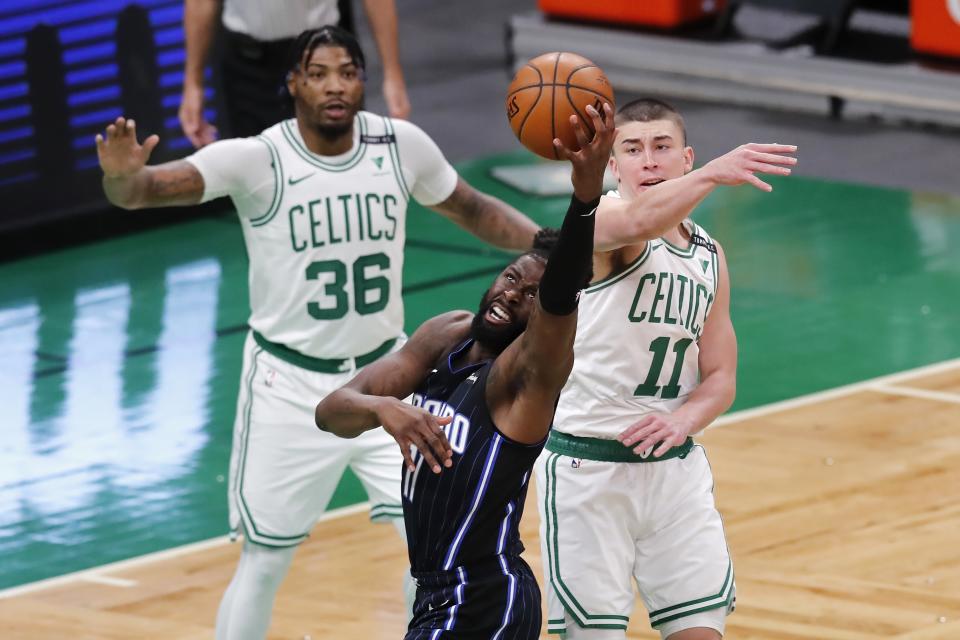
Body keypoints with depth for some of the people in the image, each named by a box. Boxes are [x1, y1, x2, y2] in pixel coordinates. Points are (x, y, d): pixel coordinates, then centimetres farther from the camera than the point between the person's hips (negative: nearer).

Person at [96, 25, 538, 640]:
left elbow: (469, 208, 12)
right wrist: (122, 176, -54)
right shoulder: (257, 160, -18)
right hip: (290, 387, -3)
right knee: (264, 565, 3)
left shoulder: (401, 145, -6)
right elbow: (155, 186, -31)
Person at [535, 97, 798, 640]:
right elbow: (637, 222, -37)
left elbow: (720, 378, 11)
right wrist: (714, 175, -51)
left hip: (674, 466, 6)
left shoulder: (709, 258, 10)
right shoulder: (603, 220, -11)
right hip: (588, 466, -6)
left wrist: (683, 420, -10)